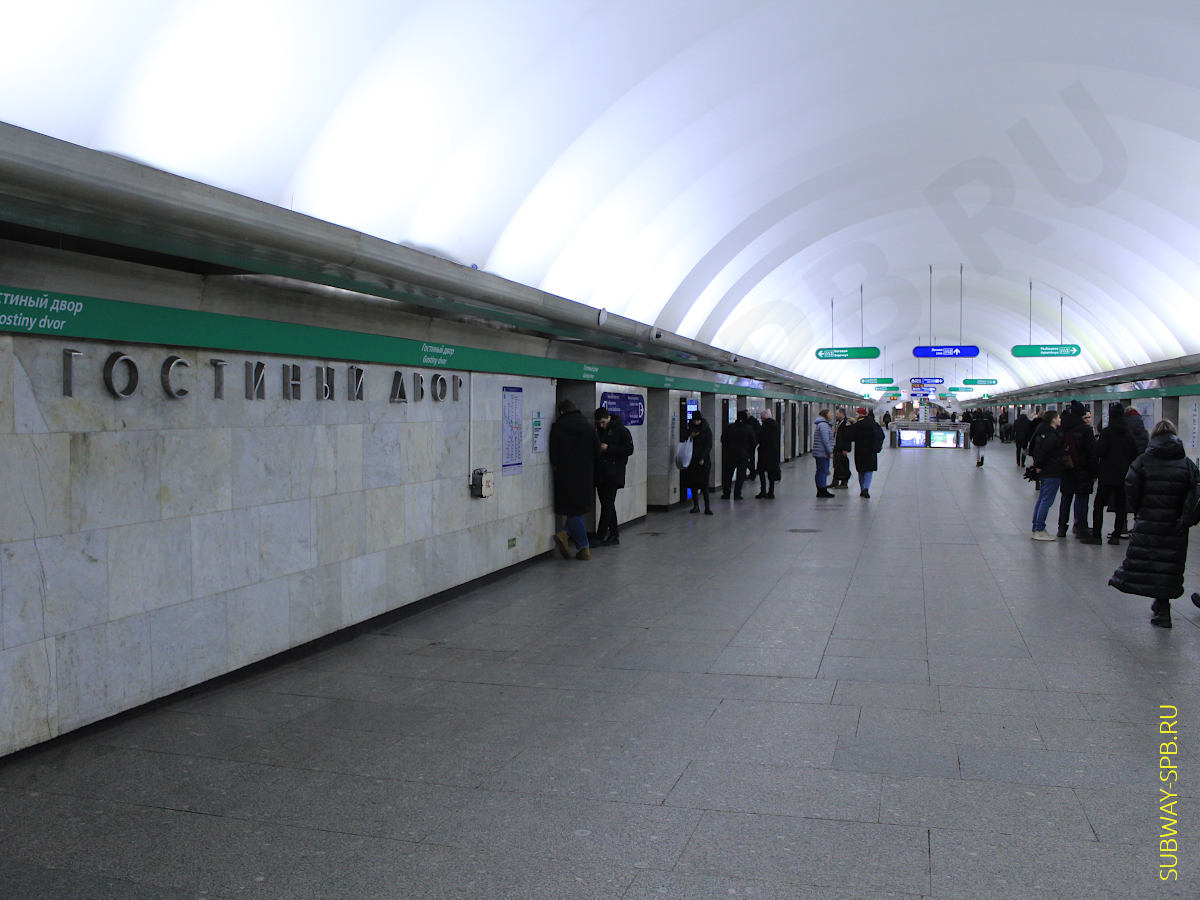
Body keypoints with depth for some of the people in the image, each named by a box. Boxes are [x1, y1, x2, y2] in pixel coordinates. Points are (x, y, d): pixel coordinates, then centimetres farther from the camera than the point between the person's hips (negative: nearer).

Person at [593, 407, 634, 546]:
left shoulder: (622, 431, -3)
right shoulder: (598, 431, 13)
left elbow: (629, 450, -9)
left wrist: (608, 448, -14)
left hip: (614, 475, -6)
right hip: (600, 474, 6)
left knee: (607, 505, -10)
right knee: (607, 505, 9)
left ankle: (600, 537, -10)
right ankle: (614, 534, 17)